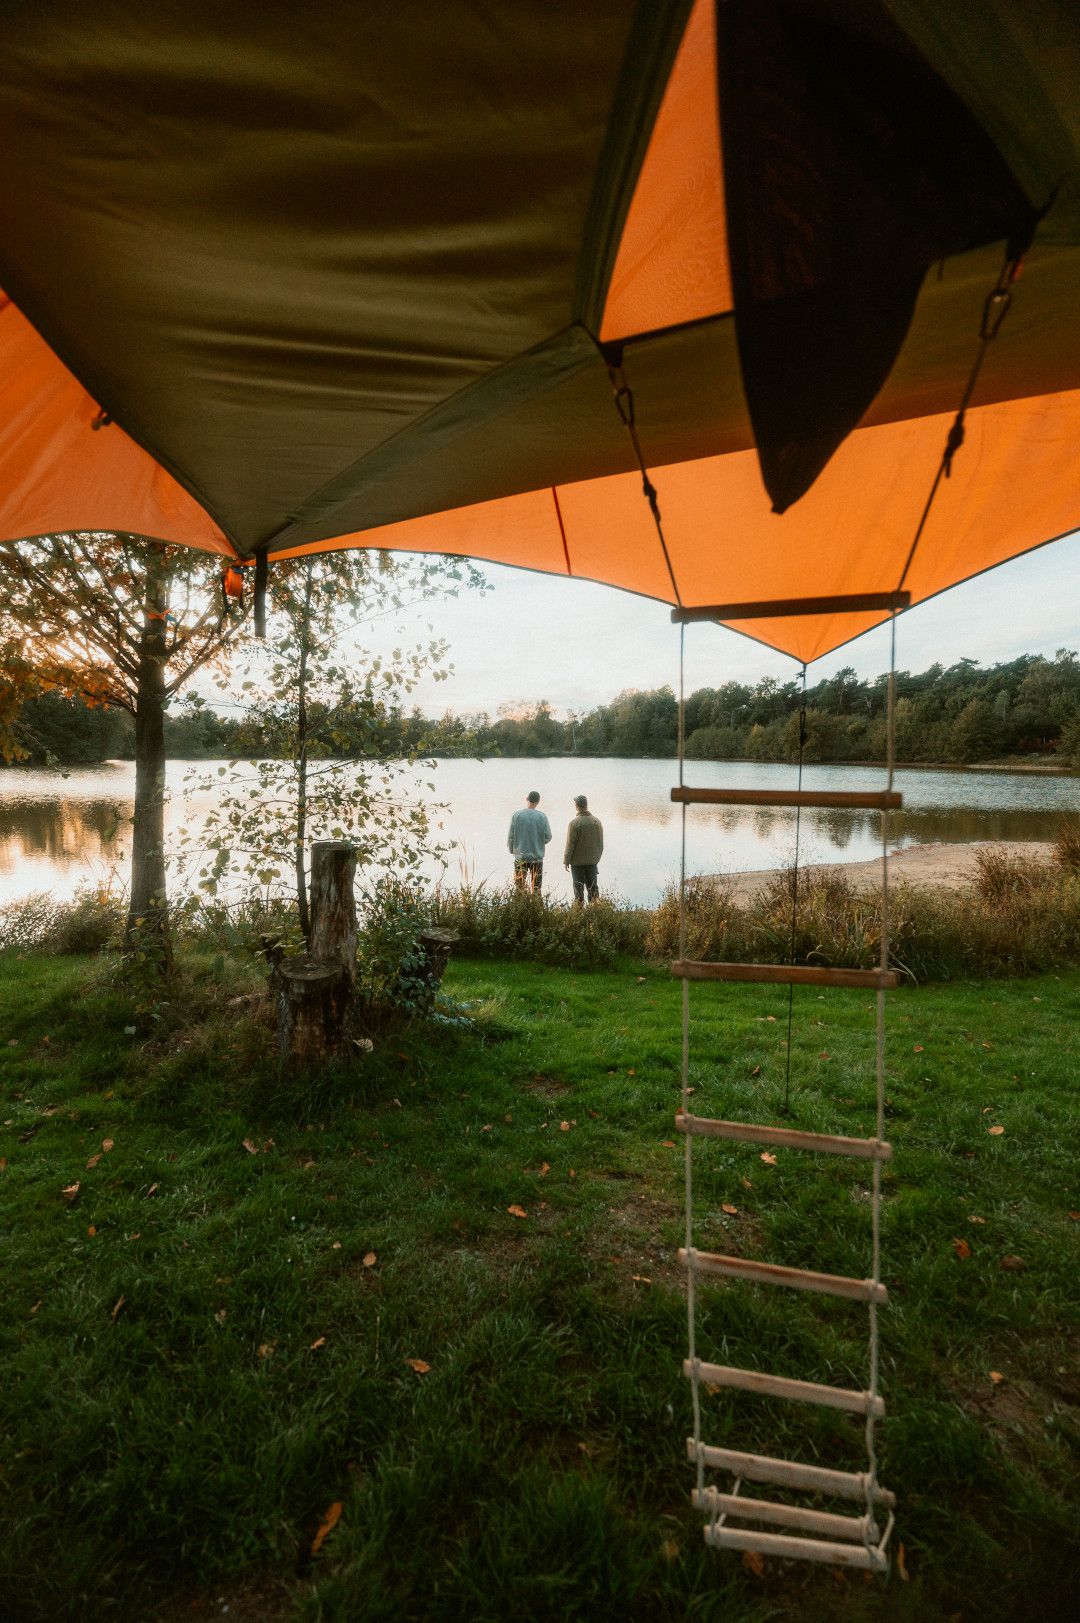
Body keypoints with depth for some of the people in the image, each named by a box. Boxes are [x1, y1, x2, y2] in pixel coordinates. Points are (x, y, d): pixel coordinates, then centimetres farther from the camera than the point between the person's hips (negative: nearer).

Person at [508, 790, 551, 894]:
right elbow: (548, 836, -2)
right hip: (537, 857, 1)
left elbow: (510, 836, -4)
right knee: (536, 888, 10)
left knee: (520, 887, 6)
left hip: (520, 857, 0)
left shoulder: (516, 815, -7)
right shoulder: (542, 816, -6)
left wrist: (512, 850, 12)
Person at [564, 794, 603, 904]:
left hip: (577, 861, -4)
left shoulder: (574, 823, -16)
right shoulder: (597, 821, 0)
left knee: (578, 887, 4)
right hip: (592, 861, 4)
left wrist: (566, 861, -4)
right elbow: (601, 843, 7)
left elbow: (570, 844, -13)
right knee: (593, 886, 14)